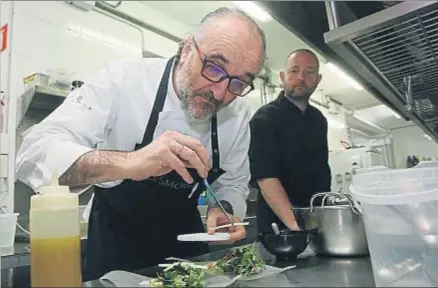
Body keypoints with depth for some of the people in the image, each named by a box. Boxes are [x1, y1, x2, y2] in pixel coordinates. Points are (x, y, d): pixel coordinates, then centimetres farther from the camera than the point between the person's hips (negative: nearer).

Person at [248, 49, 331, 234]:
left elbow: (322, 170, 14)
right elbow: (266, 177, -25)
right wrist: (295, 224, -33)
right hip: (279, 225, -6)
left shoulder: (319, 119, 7)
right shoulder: (265, 118, -14)